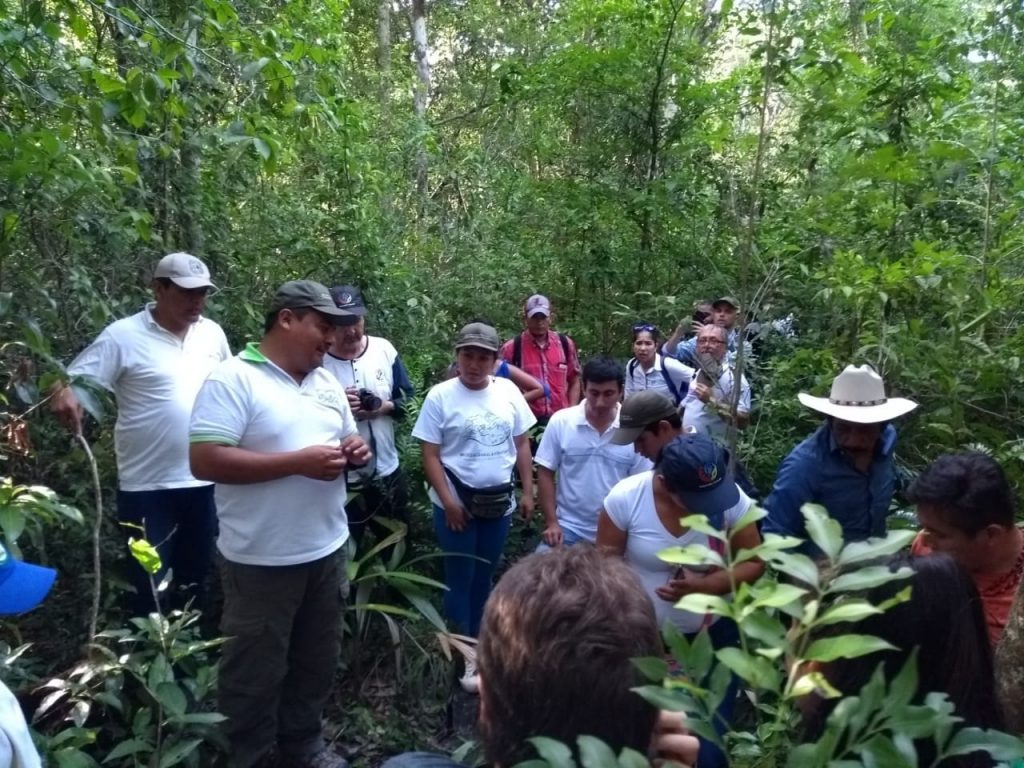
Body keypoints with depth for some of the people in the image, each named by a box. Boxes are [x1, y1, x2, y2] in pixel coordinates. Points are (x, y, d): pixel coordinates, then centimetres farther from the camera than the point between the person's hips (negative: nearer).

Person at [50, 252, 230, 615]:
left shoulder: (212, 333, 4)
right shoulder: (123, 336, -11)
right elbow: (72, 381, -12)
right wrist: (63, 393, -35)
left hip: (204, 480, 5)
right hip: (148, 486, -4)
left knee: (195, 577, 20)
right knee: (149, 585, 7)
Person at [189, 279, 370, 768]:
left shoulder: (327, 383, 8)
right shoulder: (233, 379, -15)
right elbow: (205, 461, -22)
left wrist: (355, 452, -7)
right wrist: (298, 461, -25)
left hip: (327, 550, 7)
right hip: (262, 560, -7)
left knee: (316, 659, 22)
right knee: (256, 670, 11)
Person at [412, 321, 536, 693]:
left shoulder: (508, 392, 0)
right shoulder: (441, 396, -10)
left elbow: (522, 444, 6)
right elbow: (430, 454, -10)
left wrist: (528, 491, 4)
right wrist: (448, 501, -15)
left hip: (499, 501, 4)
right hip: (457, 501, -3)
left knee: (484, 576, 16)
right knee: (460, 578, 6)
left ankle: (476, 641, 33)